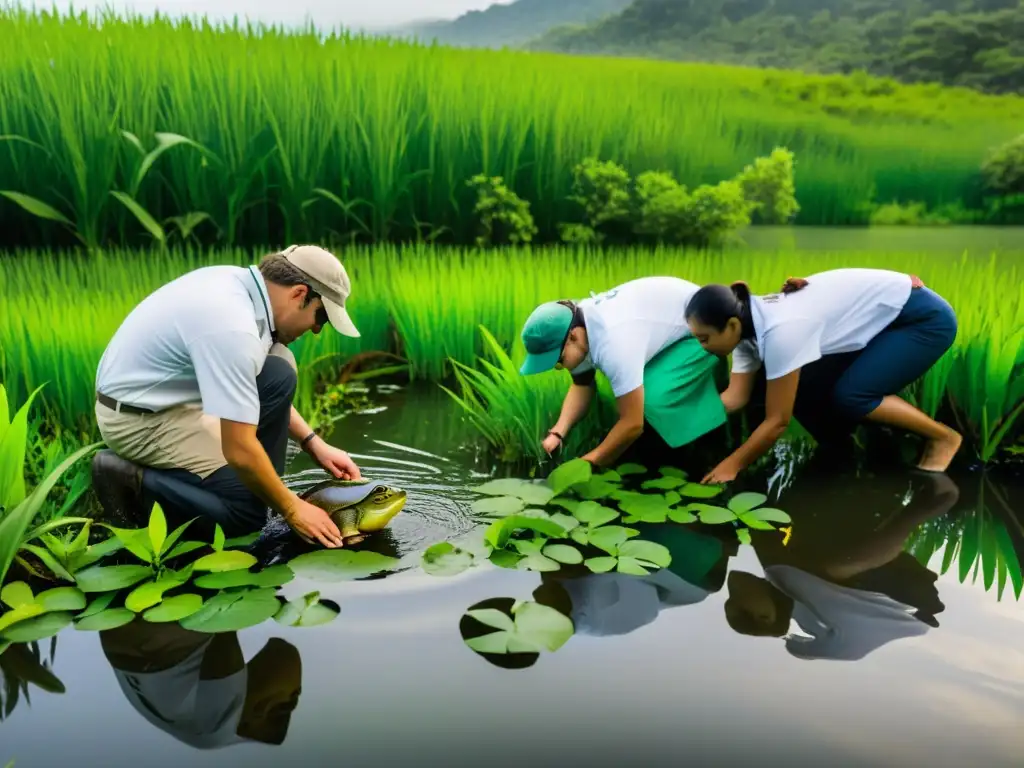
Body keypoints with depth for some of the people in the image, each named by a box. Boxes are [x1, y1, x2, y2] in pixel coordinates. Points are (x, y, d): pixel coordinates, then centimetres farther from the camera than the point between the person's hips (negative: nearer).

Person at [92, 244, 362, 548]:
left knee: (278, 371, -5)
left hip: (163, 391, 9)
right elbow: (238, 451, -30)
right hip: (138, 418, -9)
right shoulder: (232, 327, -31)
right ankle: (131, 479, 0)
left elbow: (269, 387, 11)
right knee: (248, 510, -13)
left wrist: (314, 443, 5)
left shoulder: (241, 283, -3)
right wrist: (291, 509, -16)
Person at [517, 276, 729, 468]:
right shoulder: (575, 325, -12)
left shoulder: (612, 342, -39)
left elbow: (633, 424, -34)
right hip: (672, 318, 9)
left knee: (654, 399, -23)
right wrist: (557, 433, -13)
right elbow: (582, 385, 2)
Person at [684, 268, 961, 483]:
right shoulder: (749, 324, -9)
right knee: (808, 388, -3)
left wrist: (732, 465, -19)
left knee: (847, 398, -20)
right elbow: (735, 397, -6)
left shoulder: (781, 331, -34)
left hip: (924, 317, -8)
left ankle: (943, 437, 1)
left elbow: (777, 422, -27)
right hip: (884, 314, 8)